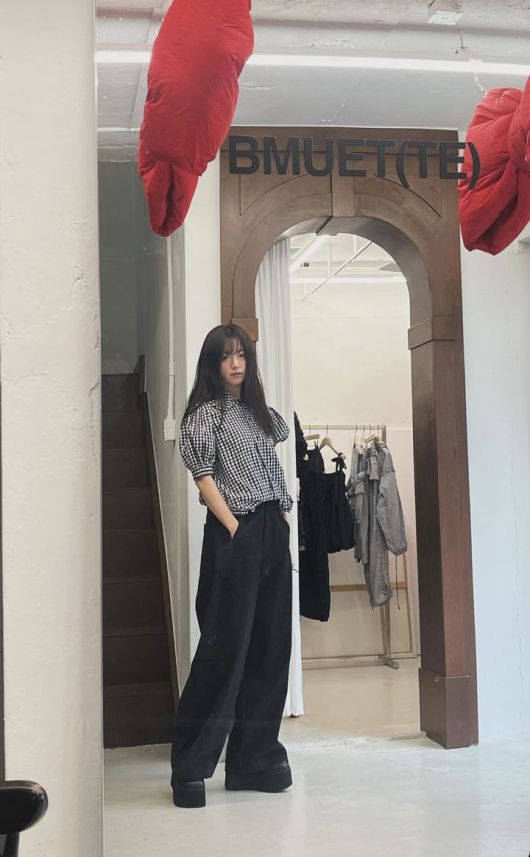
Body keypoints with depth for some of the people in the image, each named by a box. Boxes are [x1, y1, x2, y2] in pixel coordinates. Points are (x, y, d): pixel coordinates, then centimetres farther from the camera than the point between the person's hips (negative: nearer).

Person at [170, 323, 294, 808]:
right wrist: (235, 529, -15)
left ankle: (253, 760, 15)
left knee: (269, 648, 6)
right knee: (226, 647, -8)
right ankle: (190, 767, 2)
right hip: (234, 536, -7)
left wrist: (282, 518, 14)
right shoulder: (206, 414, -2)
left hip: (273, 534, 7)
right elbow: (204, 477, -9)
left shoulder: (262, 413, 17)